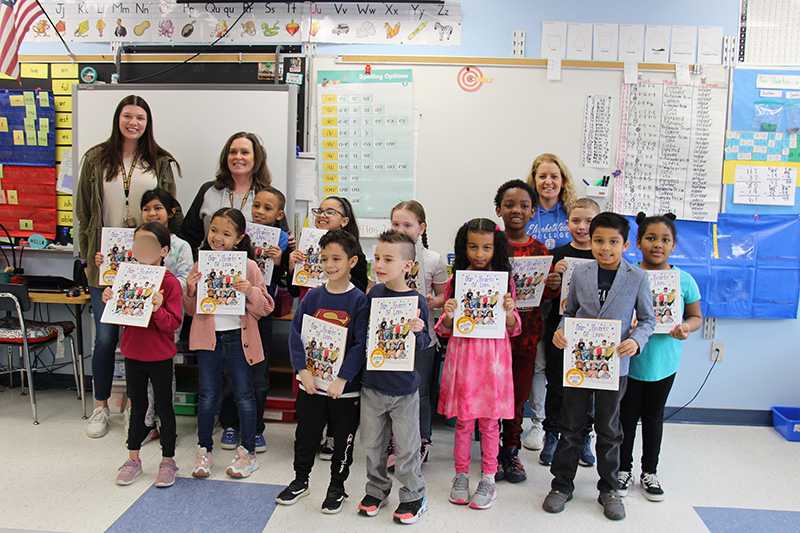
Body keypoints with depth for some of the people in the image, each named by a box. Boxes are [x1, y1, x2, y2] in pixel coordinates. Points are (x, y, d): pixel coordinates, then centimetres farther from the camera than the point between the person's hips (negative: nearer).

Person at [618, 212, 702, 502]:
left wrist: (686, 327, -14)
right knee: (627, 416, 10)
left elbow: (697, 317, 7)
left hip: (663, 362, 2)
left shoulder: (684, 280, -3)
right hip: (629, 360, -2)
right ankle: (623, 470, 29)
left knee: (654, 416, 16)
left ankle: (650, 472, 33)